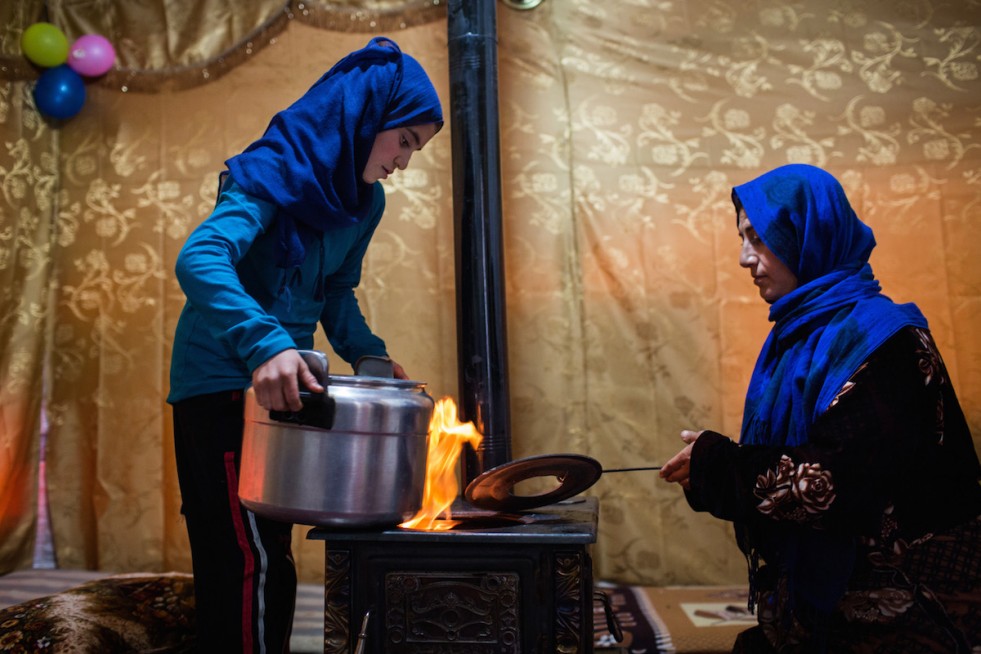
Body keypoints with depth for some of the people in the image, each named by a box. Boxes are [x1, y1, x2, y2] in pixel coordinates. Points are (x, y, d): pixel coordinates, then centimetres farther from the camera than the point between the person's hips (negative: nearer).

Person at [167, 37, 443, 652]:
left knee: (233, 562, 17)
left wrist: (368, 354, 0)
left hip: (271, 385, 8)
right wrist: (265, 344, -44)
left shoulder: (363, 199, 8)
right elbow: (199, 259, -31)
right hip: (224, 383, -8)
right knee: (256, 563, -8)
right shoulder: (276, 174, -17)